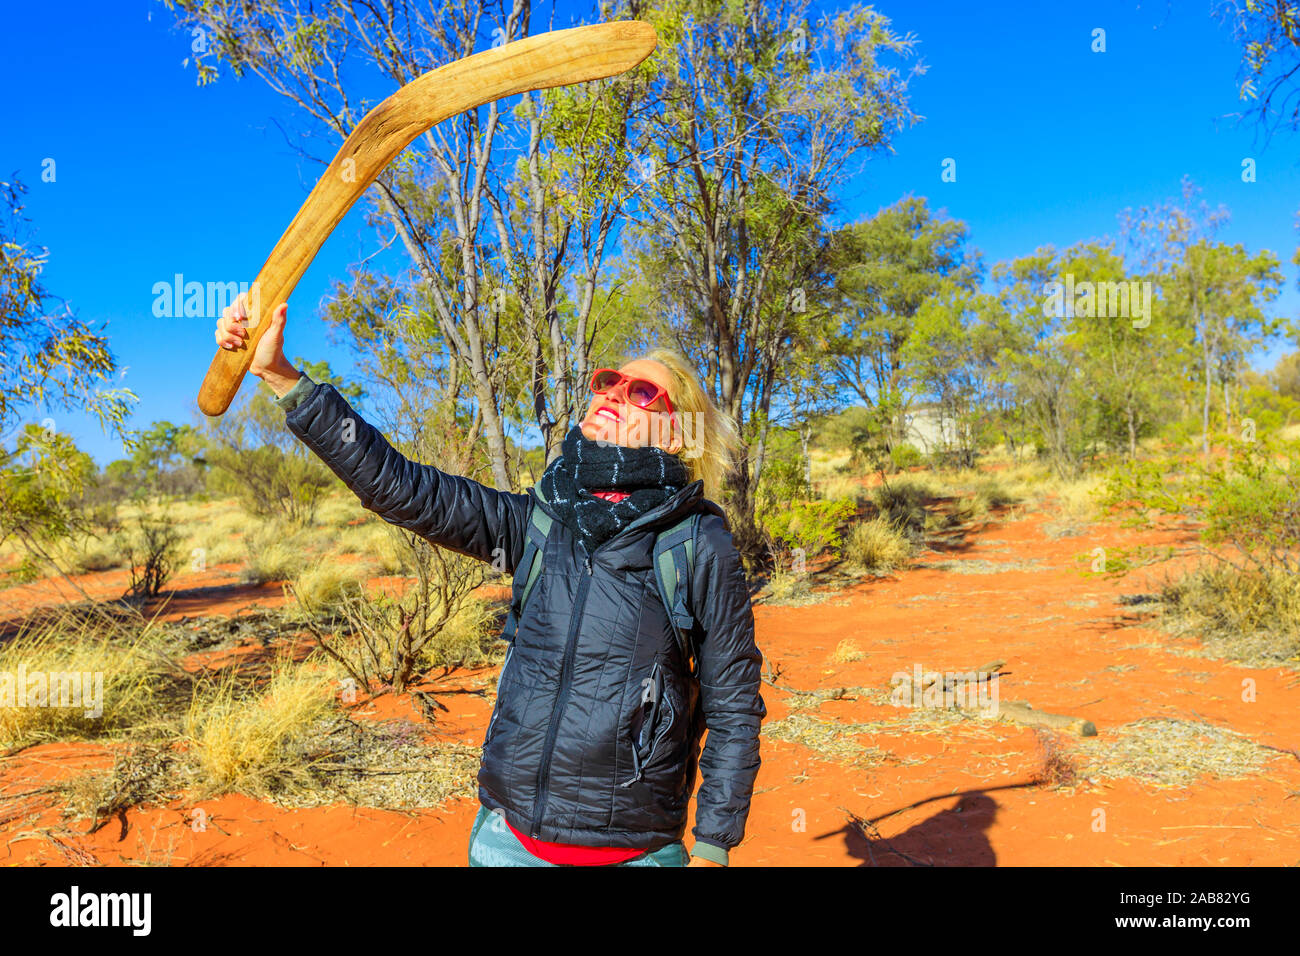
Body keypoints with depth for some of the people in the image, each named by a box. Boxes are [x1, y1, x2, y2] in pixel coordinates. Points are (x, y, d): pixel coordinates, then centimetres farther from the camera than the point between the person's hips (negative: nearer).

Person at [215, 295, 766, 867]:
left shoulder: (702, 547, -9)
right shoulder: (538, 523, 0)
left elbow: (734, 707, -4)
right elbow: (400, 486, -4)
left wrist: (712, 849, -4)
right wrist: (281, 376, -9)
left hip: (634, 848, -3)